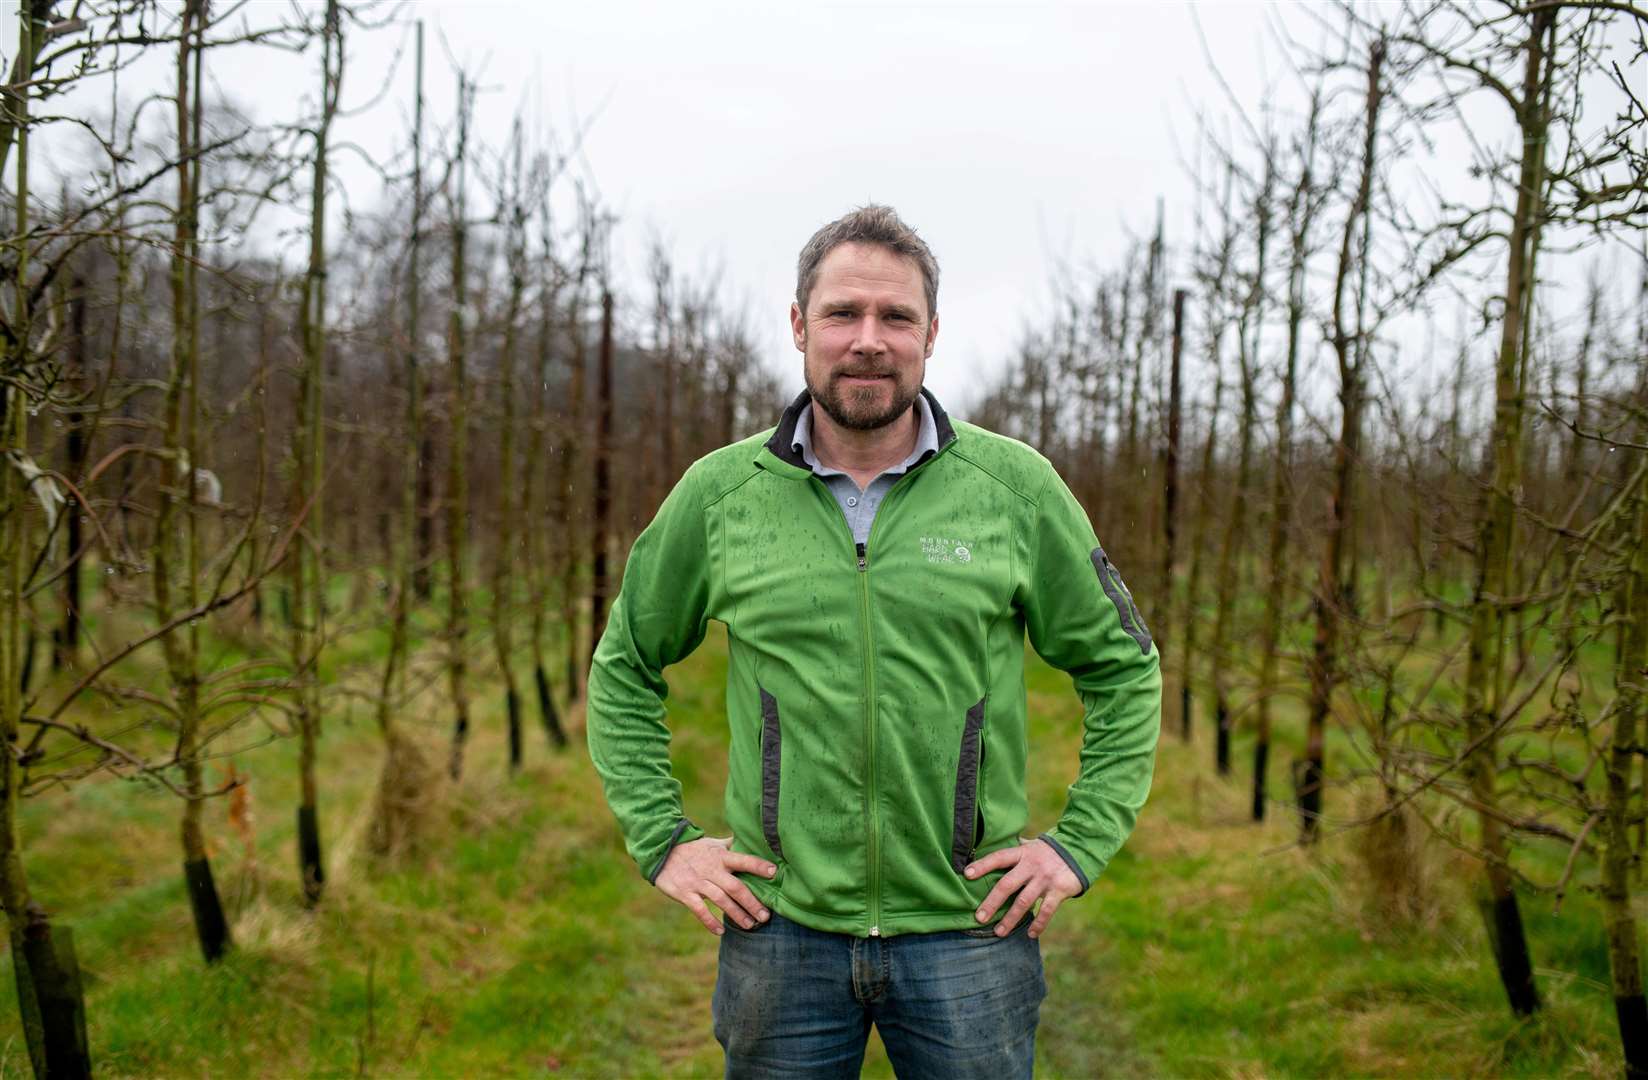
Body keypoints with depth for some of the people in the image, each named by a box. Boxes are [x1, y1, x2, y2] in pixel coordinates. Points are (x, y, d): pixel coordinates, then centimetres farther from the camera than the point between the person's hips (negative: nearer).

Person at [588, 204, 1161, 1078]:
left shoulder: (1017, 486, -2)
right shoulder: (720, 492, -1)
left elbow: (1123, 668, 7)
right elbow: (623, 669, 11)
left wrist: (1081, 843, 0)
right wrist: (660, 841, 4)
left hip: (968, 932, 0)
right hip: (781, 931, 1)